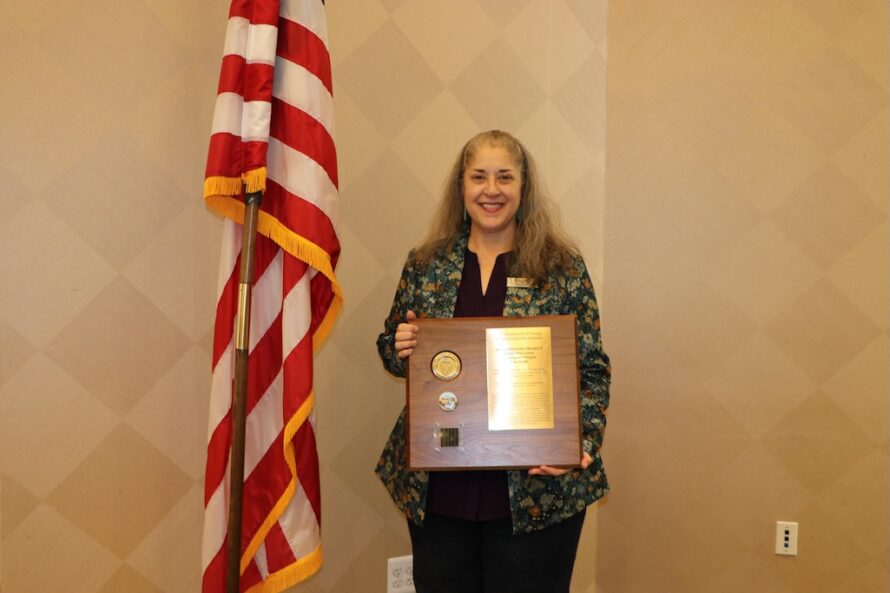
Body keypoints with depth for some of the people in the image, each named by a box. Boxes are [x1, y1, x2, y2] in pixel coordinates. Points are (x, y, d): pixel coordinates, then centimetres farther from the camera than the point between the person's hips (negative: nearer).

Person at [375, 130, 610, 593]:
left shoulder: (563, 268, -2)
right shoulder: (425, 265, 5)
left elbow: (592, 372, -2)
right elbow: (393, 353, 14)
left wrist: (581, 442, -16)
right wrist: (399, 347, -9)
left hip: (534, 488, -2)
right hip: (438, 489, 3)